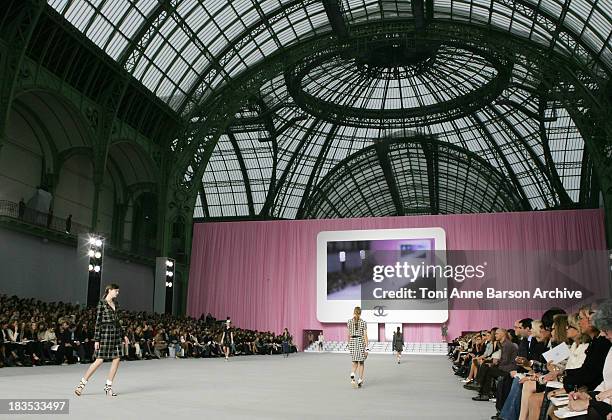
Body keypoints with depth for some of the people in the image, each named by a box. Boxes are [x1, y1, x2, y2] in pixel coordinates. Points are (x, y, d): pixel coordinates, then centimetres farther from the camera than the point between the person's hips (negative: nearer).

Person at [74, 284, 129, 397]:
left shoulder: (115, 303, 14)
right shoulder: (102, 303, -6)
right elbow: (98, 322, -9)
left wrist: (123, 335, 21)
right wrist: (96, 339, -12)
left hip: (116, 332, 7)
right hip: (105, 332, -7)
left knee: (117, 358, 1)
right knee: (99, 360, -7)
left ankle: (108, 386, 8)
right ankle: (82, 383, 6)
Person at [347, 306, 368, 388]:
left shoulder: (349, 322, 2)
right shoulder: (363, 322, -4)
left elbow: (349, 335, 7)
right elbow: (365, 335, -8)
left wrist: (349, 344, 19)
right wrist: (366, 348, -7)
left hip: (352, 342, 2)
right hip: (361, 342, -2)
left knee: (355, 363, 12)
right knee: (361, 363, 12)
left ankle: (352, 376, -14)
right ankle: (360, 381, 11)